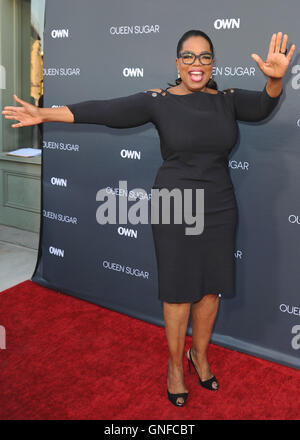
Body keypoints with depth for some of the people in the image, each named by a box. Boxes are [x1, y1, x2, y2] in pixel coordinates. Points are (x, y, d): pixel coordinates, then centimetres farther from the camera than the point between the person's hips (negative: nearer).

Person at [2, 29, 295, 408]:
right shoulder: (159, 101, -7)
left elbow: (262, 105, -17)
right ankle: (175, 363, 29)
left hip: (218, 209, 3)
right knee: (178, 292, 6)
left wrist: (275, 79, -40)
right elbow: (103, 111, -12)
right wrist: (44, 114, -16)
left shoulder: (228, 100, 1)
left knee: (211, 288, 13)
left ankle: (200, 354, 37)